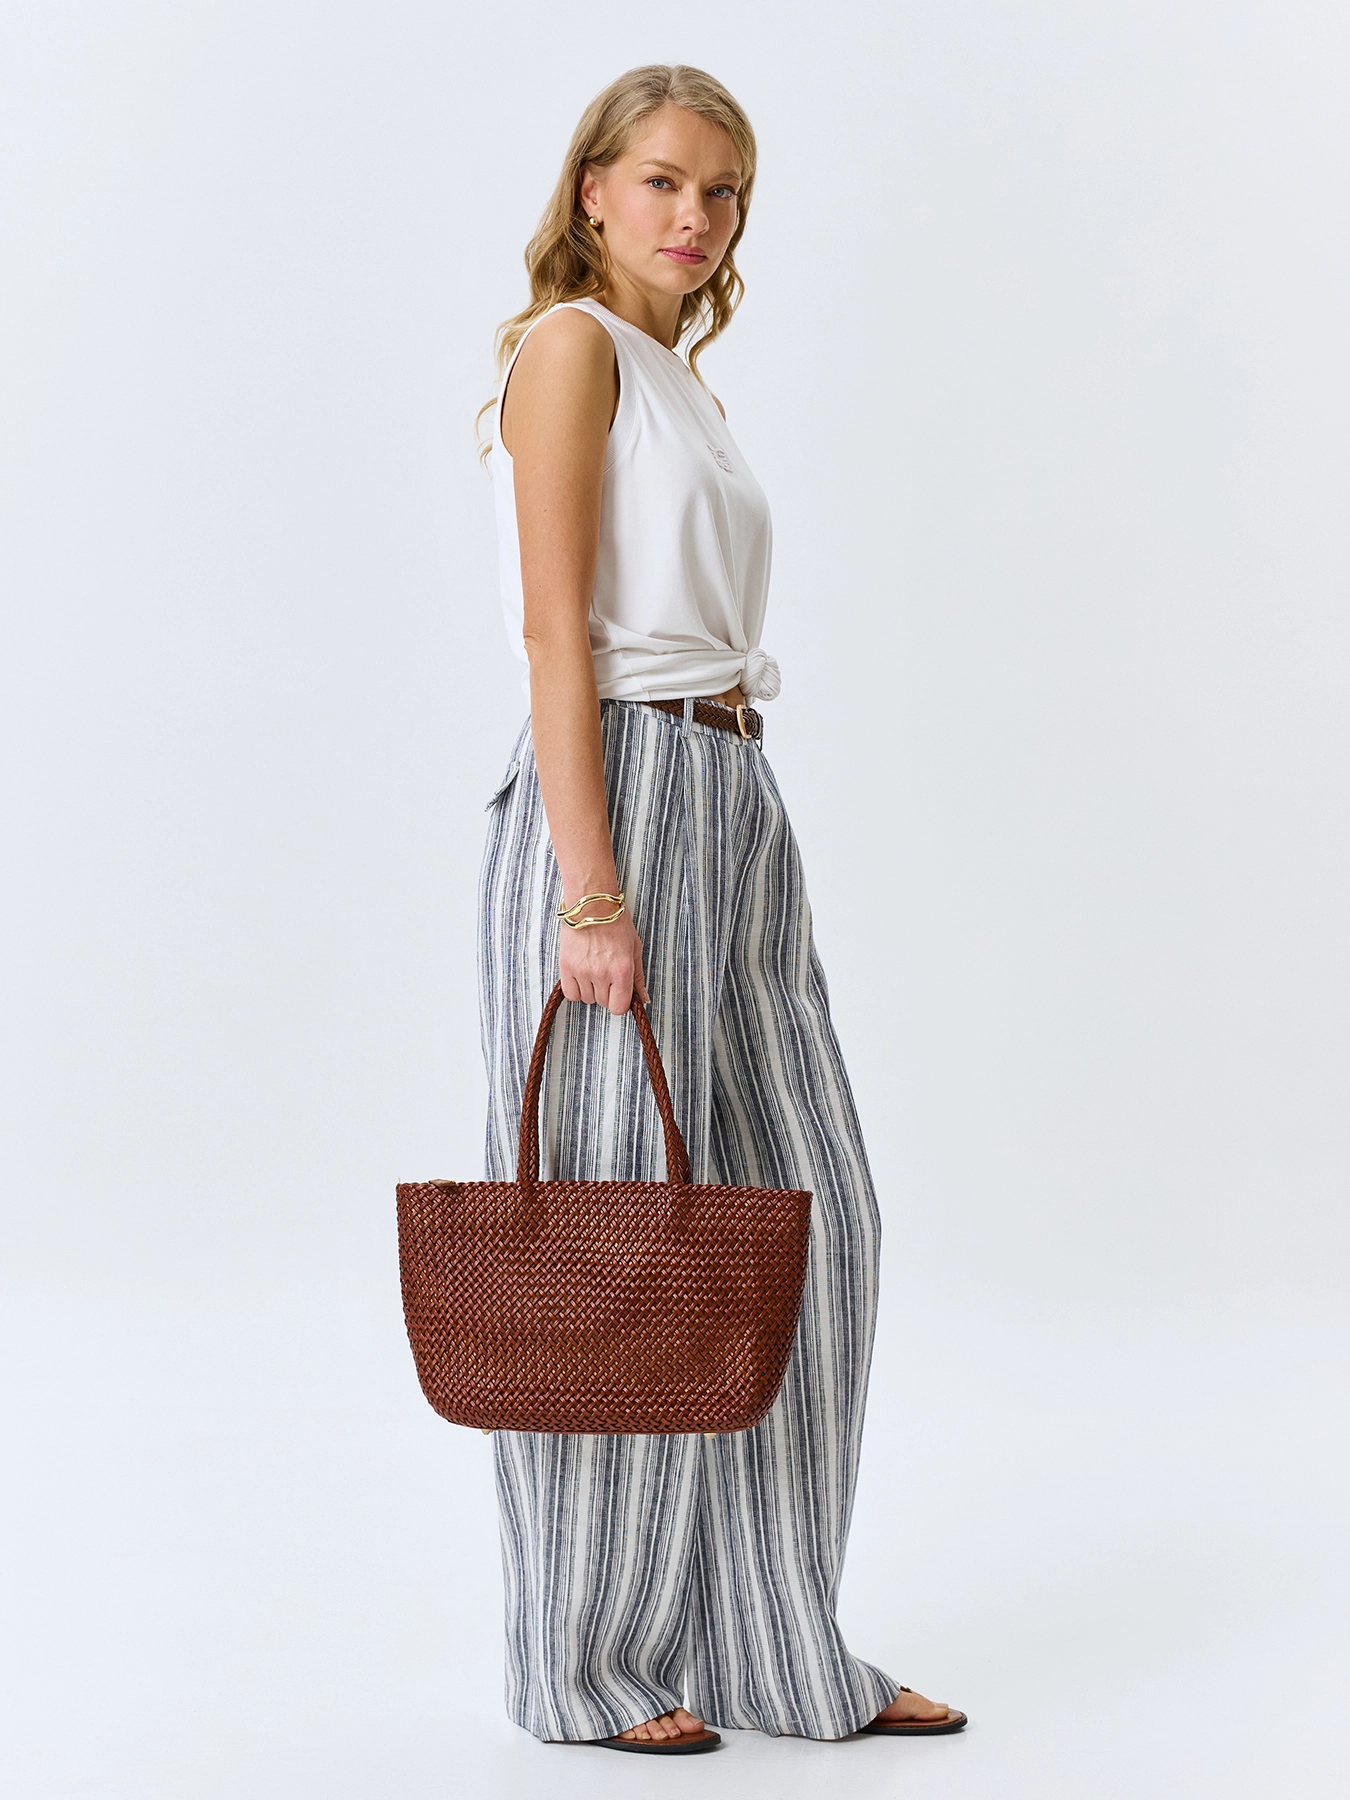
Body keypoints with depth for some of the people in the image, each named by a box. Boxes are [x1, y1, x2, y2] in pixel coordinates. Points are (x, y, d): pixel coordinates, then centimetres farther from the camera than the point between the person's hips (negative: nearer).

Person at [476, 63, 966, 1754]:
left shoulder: (683, 385, 21)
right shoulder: (570, 344, -5)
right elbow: (554, 630, -14)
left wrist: (735, 863, 18)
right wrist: (591, 886, -21)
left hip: (735, 805, 9)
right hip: (619, 792, -9)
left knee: (808, 1214, 8)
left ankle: (775, 1644, 18)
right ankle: (587, 1661, 11)